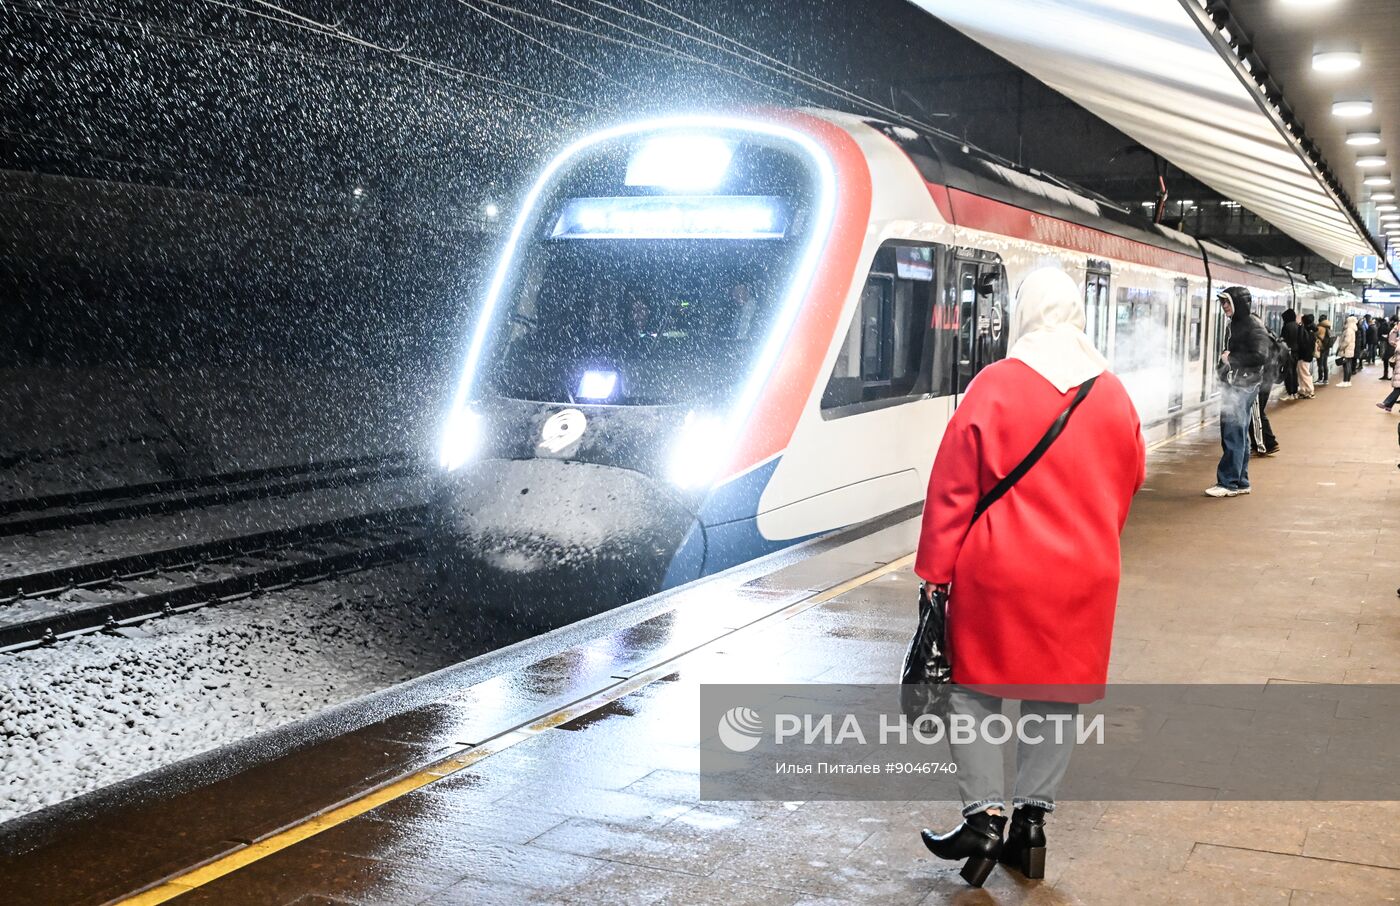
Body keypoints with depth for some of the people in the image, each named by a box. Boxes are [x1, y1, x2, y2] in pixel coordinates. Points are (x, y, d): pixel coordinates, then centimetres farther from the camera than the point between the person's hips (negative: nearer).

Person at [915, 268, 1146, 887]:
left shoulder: (993, 387, -11)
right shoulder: (1114, 396, 2)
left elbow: (953, 488, -9)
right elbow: (1127, 487, 14)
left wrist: (935, 570, -1)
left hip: (998, 574, -4)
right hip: (1083, 579, 4)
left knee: (975, 692, 10)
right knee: (1055, 698, 13)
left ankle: (984, 816, 5)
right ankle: (1032, 821, 20)